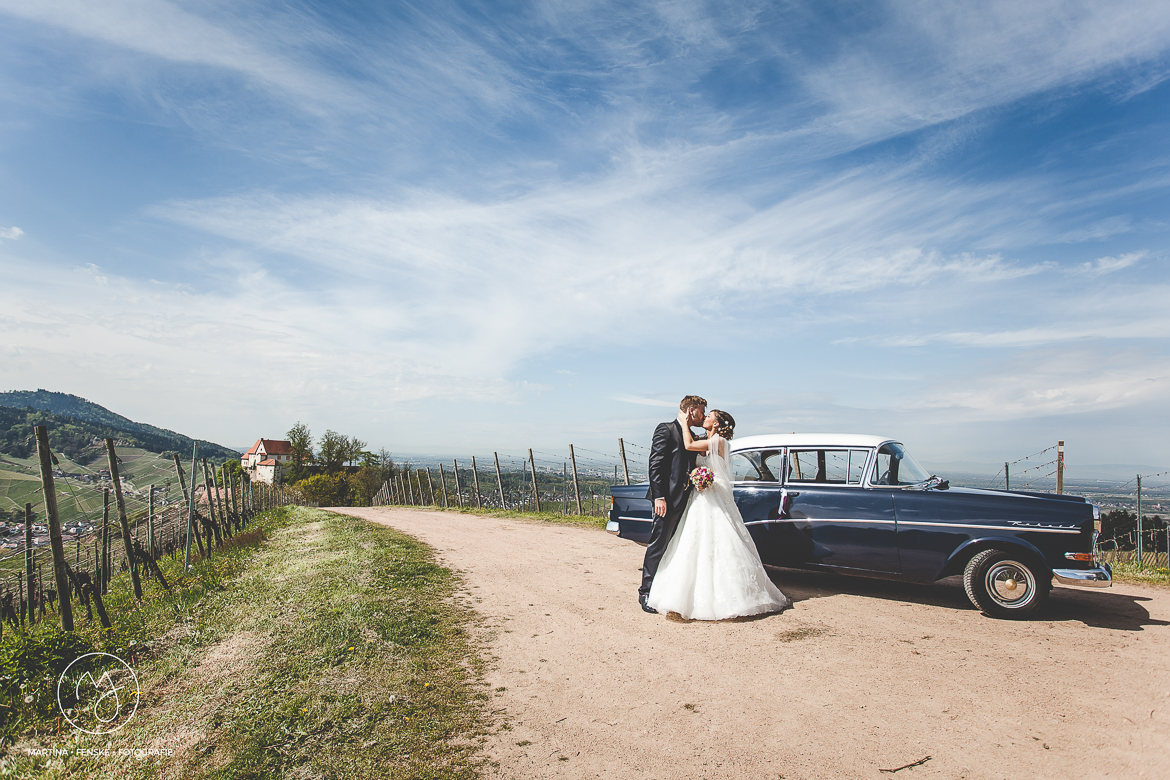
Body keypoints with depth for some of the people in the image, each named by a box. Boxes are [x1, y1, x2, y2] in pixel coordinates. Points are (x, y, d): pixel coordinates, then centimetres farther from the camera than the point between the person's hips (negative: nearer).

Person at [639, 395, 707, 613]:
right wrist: (659, 496, -20)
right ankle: (646, 592, 4)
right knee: (658, 545, -4)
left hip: (684, 500, 9)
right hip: (668, 499, -8)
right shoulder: (666, 429, -6)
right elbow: (655, 464, -13)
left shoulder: (691, 436, 19)